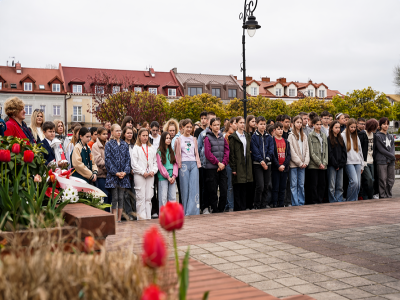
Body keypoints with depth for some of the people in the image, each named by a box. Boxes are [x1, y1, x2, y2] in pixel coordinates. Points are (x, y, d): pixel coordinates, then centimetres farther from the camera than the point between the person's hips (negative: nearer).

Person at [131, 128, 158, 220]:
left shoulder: (152, 148, 16)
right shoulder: (136, 148, 2)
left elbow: (155, 161, 14)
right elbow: (134, 163, -4)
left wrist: (153, 171, -3)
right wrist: (143, 172, -11)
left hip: (150, 175, 4)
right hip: (139, 175, -4)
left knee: (148, 197, 5)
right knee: (141, 197, -5)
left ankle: (148, 217, 9)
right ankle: (141, 217, -2)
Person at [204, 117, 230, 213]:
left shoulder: (222, 137, 13)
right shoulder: (208, 138, -1)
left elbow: (227, 151, 7)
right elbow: (208, 153, -8)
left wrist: (223, 163, -6)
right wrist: (218, 163, -11)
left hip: (222, 167, 4)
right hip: (211, 168, -4)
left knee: (224, 190, 3)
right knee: (213, 191, 0)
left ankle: (221, 209, 16)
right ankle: (215, 210, 10)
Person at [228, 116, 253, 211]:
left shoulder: (247, 136, 15)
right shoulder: (233, 137, -3)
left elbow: (249, 151, 17)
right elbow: (231, 153, -8)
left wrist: (250, 165, 9)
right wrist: (233, 168, -13)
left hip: (246, 165, 6)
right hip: (238, 165, -5)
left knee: (244, 188, 8)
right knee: (237, 189, -2)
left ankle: (243, 208, 14)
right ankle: (237, 208, 3)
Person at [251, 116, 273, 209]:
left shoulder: (269, 137, 11)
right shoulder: (254, 136, -1)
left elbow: (271, 149, 5)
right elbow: (255, 150, -7)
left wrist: (266, 160, -9)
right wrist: (261, 161, -15)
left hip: (267, 163, 4)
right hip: (257, 163, -4)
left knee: (266, 186, 6)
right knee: (260, 186, -10)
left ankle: (264, 205, 15)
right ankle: (257, 206, 2)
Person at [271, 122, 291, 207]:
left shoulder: (286, 142, 13)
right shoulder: (272, 141, -3)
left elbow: (289, 155, 6)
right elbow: (272, 155, -9)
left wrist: (284, 165, -8)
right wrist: (278, 166, -15)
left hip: (284, 168, 5)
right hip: (275, 168, -5)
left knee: (283, 188, 8)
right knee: (275, 188, -2)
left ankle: (281, 205, 14)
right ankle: (274, 205, 1)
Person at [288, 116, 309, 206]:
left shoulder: (304, 136, 14)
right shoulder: (291, 136, -3)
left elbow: (307, 150, 11)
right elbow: (292, 151, -9)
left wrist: (306, 162, -3)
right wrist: (299, 162, -11)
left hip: (302, 164, 5)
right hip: (294, 164, -5)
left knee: (301, 184, 8)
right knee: (294, 185, -2)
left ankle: (301, 202, 13)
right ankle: (295, 204, 1)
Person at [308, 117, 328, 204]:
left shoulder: (324, 135, 16)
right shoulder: (310, 135, -1)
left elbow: (326, 150, 12)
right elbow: (311, 152, -7)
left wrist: (324, 163, -1)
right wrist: (319, 163, -11)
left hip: (323, 165, 5)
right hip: (313, 164, -5)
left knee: (322, 183, 5)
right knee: (314, 184, -3)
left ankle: (320, 201, 14)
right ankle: (314, 201, 4)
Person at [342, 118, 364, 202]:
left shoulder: (356, 137, 18)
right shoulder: (343, 135, 1)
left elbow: (360, 150, 19)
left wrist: (362, 165, 15)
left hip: (357, 162, 6)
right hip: (349, 162, -5)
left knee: (358, 183, 0)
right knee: (354, 181, -17)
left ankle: (355, 201, 10)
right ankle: (349, 201, -5)